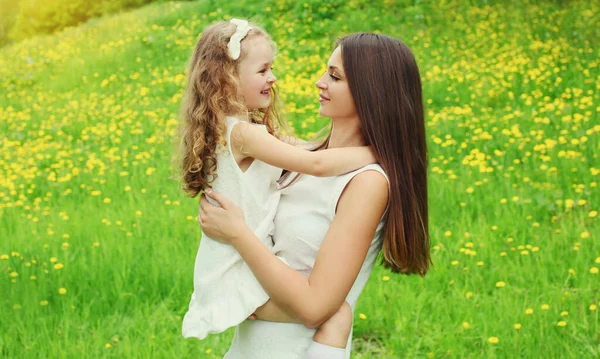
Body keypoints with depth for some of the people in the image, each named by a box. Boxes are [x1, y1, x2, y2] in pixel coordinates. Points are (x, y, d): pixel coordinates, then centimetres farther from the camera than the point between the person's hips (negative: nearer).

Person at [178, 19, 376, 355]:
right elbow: (316, 164, -25)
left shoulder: (227, 130, 9)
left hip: (229, 265, 10)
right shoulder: (245, 134, -20)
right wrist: (374, 151, -15)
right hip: (238, 275, -10)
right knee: (336, 311, -21)